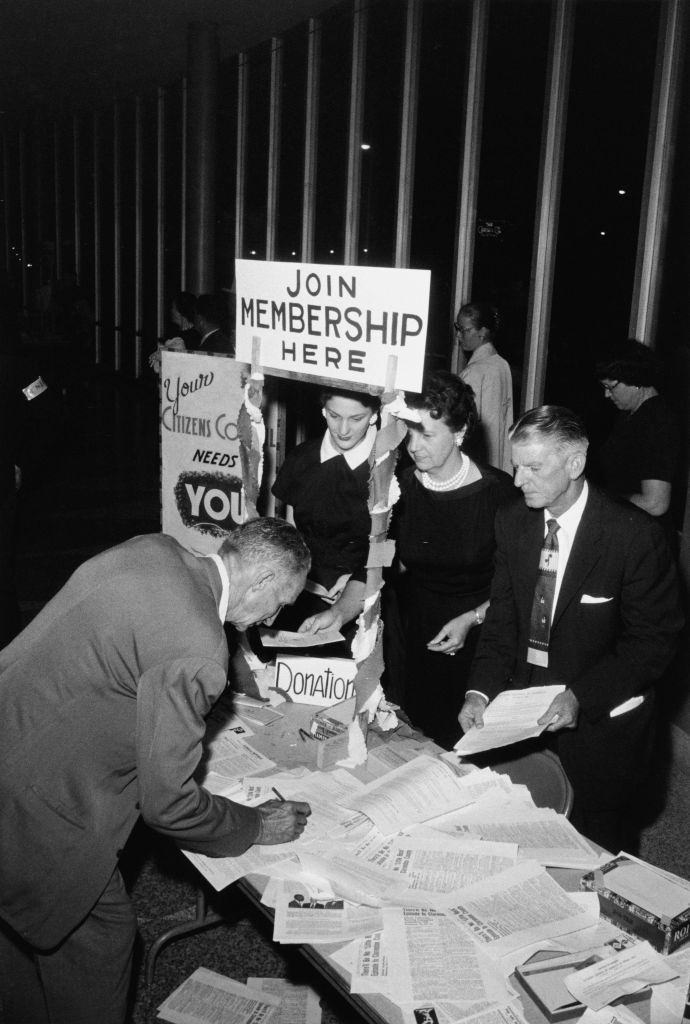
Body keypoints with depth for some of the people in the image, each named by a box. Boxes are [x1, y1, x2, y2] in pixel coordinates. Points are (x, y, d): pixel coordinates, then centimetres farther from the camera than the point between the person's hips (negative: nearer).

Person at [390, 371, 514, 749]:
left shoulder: (499, 491, -14)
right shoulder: (400, 486, -3)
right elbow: (399, 564, 4)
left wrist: (472, 619, -15)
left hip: (476, 642, -3)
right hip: (414, 639, 3)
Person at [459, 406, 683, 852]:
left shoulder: (635, 534, -19)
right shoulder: (512, 520, -3)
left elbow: (655, 639, -14)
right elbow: (503, 616, 2)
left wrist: (581, 697, -23)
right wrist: (481, 690, -11)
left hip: (602, 720, -4)